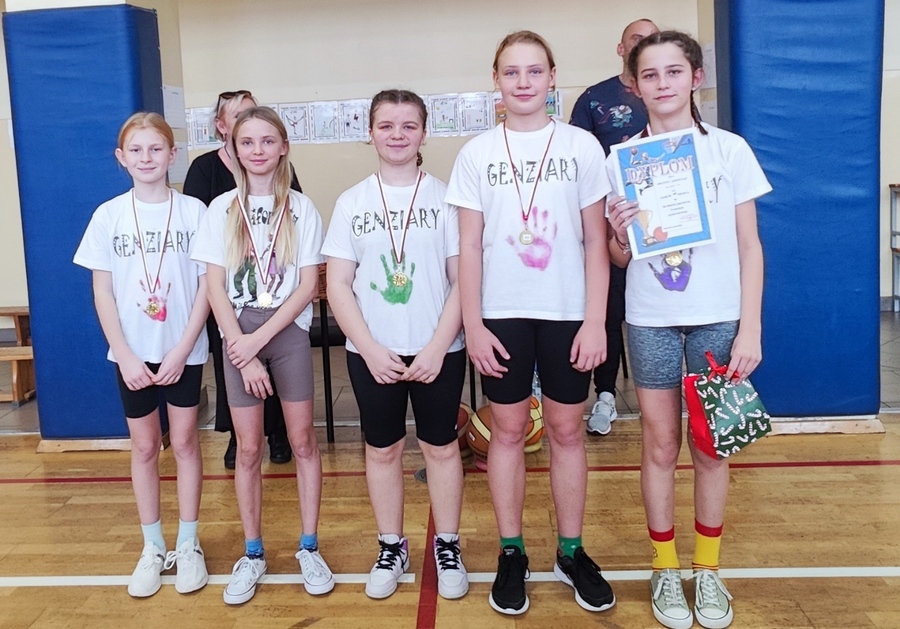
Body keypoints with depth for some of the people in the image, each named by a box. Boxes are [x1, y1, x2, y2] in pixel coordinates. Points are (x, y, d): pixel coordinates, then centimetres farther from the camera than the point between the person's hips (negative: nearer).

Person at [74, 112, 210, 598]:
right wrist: (125, 354, -8)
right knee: (144, 447, 11)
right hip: (132, 353, 1)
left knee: (184, 442, 8)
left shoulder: (194, 212, -5)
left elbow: (206, 285, -5)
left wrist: (182, 349, -11)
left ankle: (188, 546, 21)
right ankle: (153, 548, 24)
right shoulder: (108, 215, -2)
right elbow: (102, 292, -1)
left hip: (183, 350, -1)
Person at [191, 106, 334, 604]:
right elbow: (216, 288, -1)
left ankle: (309, 548, 17)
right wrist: (243, 352, -9)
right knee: (249, 449, 5)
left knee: (302, 441, 4)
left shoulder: (301, 209, 0)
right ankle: (252, 553, 19)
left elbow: (308, 286, -4)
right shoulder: (221, 210, 2)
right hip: (238, 337, 1)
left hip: (288, 332, 0)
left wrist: (260, 338, -12)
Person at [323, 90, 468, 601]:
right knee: (383, 449, 12)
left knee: (441, 446, 9)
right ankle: (392, 547, 28)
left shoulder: (445, 196, -3)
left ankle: (448, 547, 26)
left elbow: (463, 280, -5)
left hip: (439, 350, -1)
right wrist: (371, 349, -10)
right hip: (372, 352, 2)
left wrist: (437, 347, -13)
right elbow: (338, 284, -1)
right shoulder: (352, 202, 2)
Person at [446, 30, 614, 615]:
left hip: (567, 311, 0)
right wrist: (472, 324, -4)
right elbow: (469, 246, 2)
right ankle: (512, 554, 21)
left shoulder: (581, 146, 1)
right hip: (502, 313, 1)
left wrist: (595, 321, -5)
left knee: (567, 429, 8)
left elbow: (596, 240, 0)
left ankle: (572, 551, 23)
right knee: (508, 429, 8)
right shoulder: (477, 154, 2)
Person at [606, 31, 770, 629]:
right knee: (661, 445, 8)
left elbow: (750, 245, 1)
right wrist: (620, 234, -16)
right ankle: (666, 570, 23)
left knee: (711, 445, 8)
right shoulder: (622, 159, 2)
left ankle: (708, 570, 25)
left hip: (718, 316, 0)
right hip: (651, 320, 1)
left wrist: (750, 329, -6)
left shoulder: (729, 149, 0)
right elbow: (619, 257, 7)